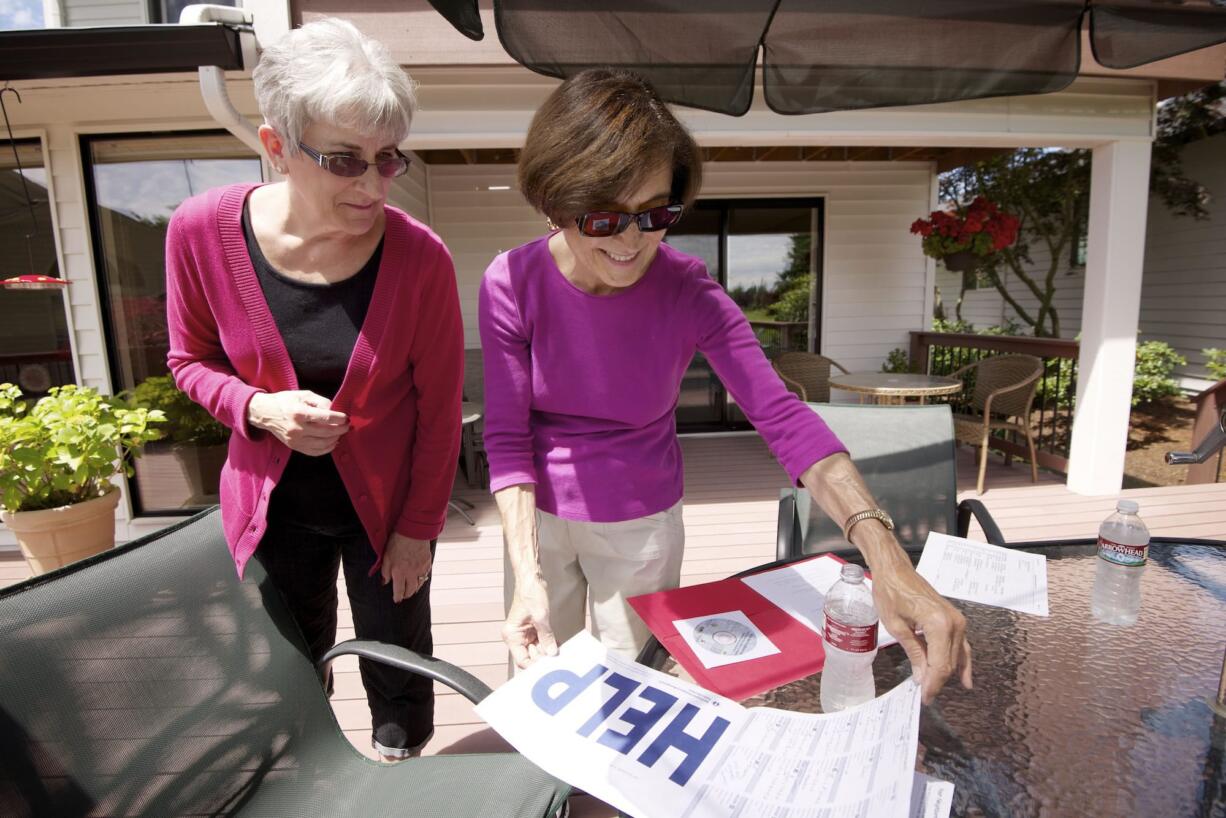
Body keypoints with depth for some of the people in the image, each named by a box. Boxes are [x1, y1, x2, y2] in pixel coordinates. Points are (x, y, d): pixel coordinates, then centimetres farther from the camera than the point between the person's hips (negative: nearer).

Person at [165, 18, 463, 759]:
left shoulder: (420, 257, -22)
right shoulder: (202, 231, -16)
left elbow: (439, 409, -12)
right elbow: (192, 359, 0)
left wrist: (419, 528, -6)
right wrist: (260, 410, -22)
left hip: (385, 505, -1)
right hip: (275, 505, 2)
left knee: (397, 657, 21)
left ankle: (401, 764, 53)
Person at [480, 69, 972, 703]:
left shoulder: (689, 293, -20)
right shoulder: (511, 285, -19)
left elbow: (782, 417, -27)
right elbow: (507, 438, -16)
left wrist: (885, 555, -39)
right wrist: (527, 574, -24)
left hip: (643, 524, 0)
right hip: (540, 517, 1)